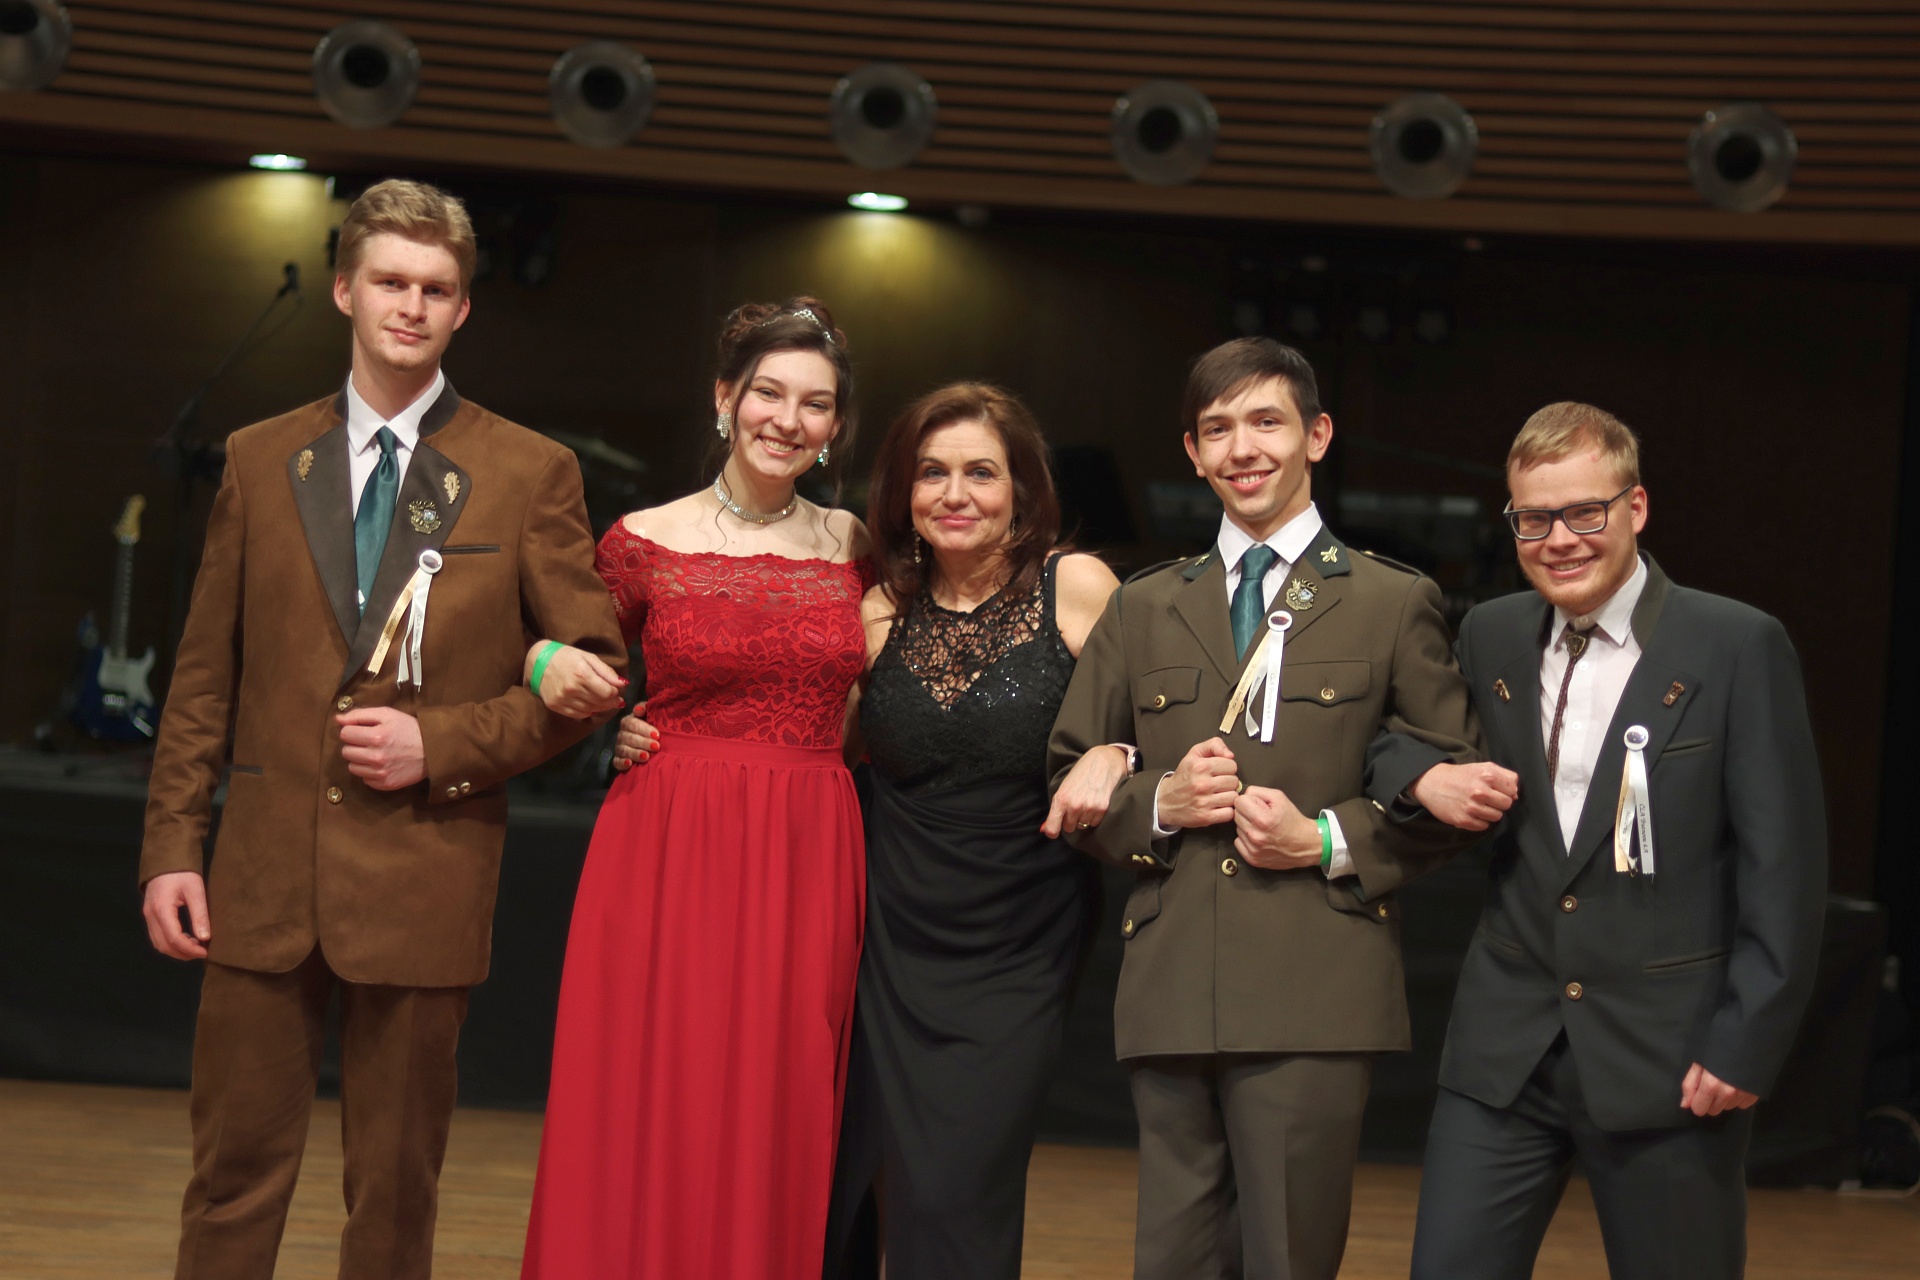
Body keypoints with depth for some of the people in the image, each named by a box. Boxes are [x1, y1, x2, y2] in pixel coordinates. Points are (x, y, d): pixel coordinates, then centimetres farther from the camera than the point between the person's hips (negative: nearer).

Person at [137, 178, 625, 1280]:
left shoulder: (531, 474, 2)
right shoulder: (260, 459, 9)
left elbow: (595, 672, 2)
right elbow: (207, 675, 10)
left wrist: (442, 743, -10)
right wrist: (172, 845, 4)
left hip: (421, 886, -2)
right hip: (264, 874, 2)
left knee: (397, 1192, 8)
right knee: (235, 1177, 4)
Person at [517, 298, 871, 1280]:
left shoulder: (855, 548, 8)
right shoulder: (645, 544, 1)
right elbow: (578, 670, 14)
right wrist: (550, 664, -8)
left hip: (808, 867, 2)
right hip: (667, 858, -2)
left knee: (774, 1139, 4)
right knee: (649, 1132, -2)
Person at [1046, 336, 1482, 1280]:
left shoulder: (1394, 605, 8)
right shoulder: (1140, 610, 16)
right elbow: (1067, 779, 17)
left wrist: (1328, 841, -8)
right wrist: (1157, 803, -3)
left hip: (1315, 997, -3)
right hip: (1168, 994, 3)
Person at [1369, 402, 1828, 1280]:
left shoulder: (1740, 648, -6)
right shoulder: (1490, 637, 7)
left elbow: (1785, 867, -7)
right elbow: (1391, 736, 22)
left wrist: (1745, 1043, -11)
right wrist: (1424, 774, -2)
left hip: (1665, 1055, -4)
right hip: (1505, 1047, 4)